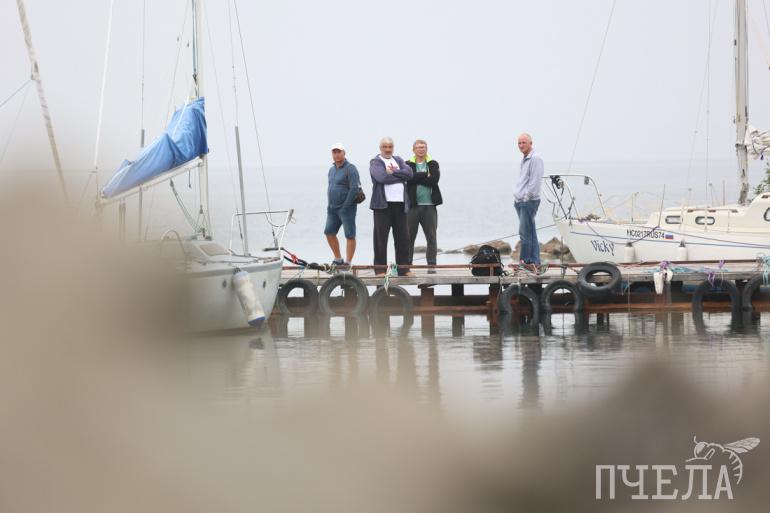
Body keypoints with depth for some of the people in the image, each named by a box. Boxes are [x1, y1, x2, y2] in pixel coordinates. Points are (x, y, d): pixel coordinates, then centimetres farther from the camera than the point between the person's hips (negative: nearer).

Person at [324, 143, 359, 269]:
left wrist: (346, 206, -17)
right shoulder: (332, 169, 16)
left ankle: (348, 262, -2)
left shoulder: (350, 169, -10)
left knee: (349, 235, -4)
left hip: (346, 208, -8)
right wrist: (330, 204, 13)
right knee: (329, 233, 8)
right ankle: (338, 259, 19)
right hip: (332, 208, 9)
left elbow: (354, 189, -17)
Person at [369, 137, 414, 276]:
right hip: (383, 204, -5)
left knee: (403, 237, 4)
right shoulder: (375, 162, 3)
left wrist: (393, 172, -10)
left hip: (400, 204, 5)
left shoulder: (399, 160, 19)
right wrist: (400, 176, -6)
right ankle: (380, 269, -1)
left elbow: (409, 173, 2)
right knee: (381, 237, -4)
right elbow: (382, 177, -16)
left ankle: (403, 268, 9)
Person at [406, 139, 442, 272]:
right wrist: (425, 175, -12)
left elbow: (434, 179, -8)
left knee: (431, 237, 1)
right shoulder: (408, 165, 7)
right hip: (413, 205, -1)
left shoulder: (433, 164, 9)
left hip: (429, 205, 1)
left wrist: (417, 178, -8)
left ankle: (431, 265, 6)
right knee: (409, 236, 0)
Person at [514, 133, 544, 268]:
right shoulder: (524, 159, 19)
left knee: (525, 232, -10)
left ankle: (525, 260, -7)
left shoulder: (535, 159, -11)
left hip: (529, 201, -10)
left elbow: (535, 181, -18)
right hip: (520, 201, 10)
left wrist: (526, 197, -16)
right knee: (531, 232, 10)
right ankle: (534, 261, 12)